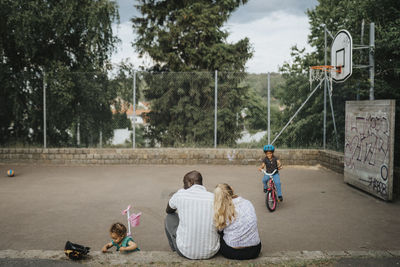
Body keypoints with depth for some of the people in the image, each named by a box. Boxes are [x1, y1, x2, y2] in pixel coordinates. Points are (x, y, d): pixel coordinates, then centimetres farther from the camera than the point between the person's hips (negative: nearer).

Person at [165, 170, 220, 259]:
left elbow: (168, 211, 17)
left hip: (186, 252, -1)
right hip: (210, 253, 2)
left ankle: (176, 251, 42)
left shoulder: (180, 194, -7)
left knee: (170, 217, 23)